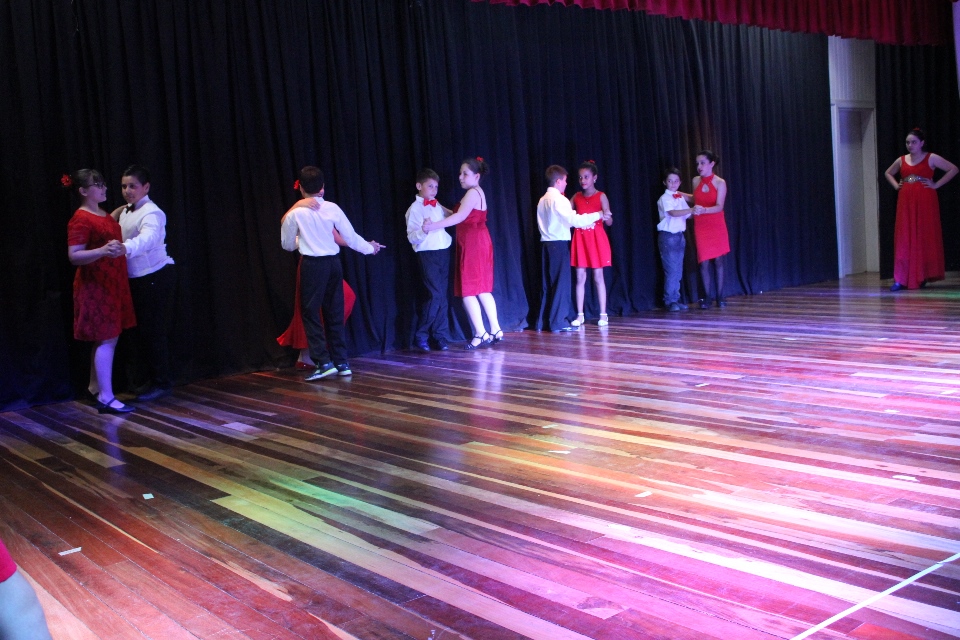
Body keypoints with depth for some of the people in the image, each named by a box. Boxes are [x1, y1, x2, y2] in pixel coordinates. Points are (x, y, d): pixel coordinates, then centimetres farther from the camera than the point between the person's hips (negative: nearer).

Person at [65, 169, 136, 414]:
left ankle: (95, 387, 25)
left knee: (104, 339, 14)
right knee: (107, 339, -10)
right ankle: (106, 398, -7)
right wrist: (103, 251, -36)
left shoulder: (103, 214, 13)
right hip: (95, 285, -9)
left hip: (112, 283, 9)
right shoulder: (80, 219, -15)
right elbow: (73, 256, -22)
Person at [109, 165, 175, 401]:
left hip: (155, 277, -8)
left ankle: (161, 382, 9)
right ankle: (143, 380, 25)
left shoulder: (151, 213, -16)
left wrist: (124, 247, -54)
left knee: (153, 330, -4)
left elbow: (147, 238, -37)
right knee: (137, 329, 13)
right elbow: (123, 244, 16)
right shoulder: (125, 213, 11)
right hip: (135, 279, 8)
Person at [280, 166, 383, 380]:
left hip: (312, 265, -4)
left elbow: (287, 244, 7)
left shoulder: (295, 213, -5)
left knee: (310, 312, 3)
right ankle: (341, 362, 15)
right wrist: (370, 248, 21)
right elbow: (350, 237, 4)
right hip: (333, 263, 4)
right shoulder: (332, 208, 0)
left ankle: (324, 362, -6)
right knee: (334, 314, 11)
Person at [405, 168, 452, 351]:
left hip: (443, 252, 6)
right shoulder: (415, 209, -6)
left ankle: (440, 336, 14)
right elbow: (412, 237, -13)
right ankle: (420, 337, 0)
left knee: (442, 296, 7)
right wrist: (423, 229, -30)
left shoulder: (437, 206, 13)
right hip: (427, 255, -6)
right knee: (434, 295, -12)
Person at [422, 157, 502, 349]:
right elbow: (461, 216, 16)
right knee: (482, 290, 13)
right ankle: (495, 331, 14)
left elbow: (460, 217, -25)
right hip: (478, 242, 10)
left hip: (472, 244, -10)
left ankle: (480, 334, -7)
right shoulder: (477, 193, 18)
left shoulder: (472, 193, -13)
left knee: (468, 290, -7)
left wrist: (433, 226, -29)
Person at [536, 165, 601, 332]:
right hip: (559, 244, -8)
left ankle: (543, 322, 12)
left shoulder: (543, 200, 14)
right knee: (561, 282, -4)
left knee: (547, 283, 10)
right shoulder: (559, 199, -10)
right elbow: (574, 220, -17)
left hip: (546, 243, 8)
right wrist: (597, 215, -8)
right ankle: (558, 322, -4)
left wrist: (582, 222, 22)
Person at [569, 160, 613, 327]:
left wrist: (607, 217, -30)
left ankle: (603, 315, 5)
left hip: (596, 238, -3)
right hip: (580, 239, 3)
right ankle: (580, 315, 6)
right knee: (580, 277, 2)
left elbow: (609, 222, -8)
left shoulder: (601, 196, -2)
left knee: (598, 276, 0)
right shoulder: (576, 197, 9)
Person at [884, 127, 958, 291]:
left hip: (925, 202, -3)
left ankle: (924, 275, 9)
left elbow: (953, 169, -3)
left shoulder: (931, 158, 0)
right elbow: (888, 173, 29)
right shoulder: (901, 160, 12)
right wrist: (896, 185, 12)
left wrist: (936, 184, -7)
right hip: (906, 202, 3)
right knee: (904, 238, -3)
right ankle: (901, 279, -8)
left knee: (926, 237, 0)